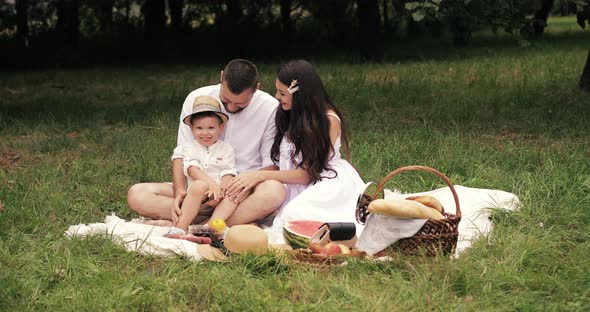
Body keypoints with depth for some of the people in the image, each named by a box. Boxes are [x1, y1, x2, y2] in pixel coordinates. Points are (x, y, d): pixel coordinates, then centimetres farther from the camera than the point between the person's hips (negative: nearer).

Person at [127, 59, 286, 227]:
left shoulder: (270, 108, -6)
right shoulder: (196, 99, -1)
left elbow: (272, 164, -4)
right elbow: (182, 153, 0)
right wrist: (180, 191, -19)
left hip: (242, 195, -3)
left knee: (274, 191, -37)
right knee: (136, 194, -19)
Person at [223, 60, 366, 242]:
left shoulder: (328, 121, -14)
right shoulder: (289, 117, 8)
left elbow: (309, 173, -16)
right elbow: (281, 162, 8)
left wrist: (260, 176, -18)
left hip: (329, 181, -7)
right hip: (295, 184, 7)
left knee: (295, 213, -32)